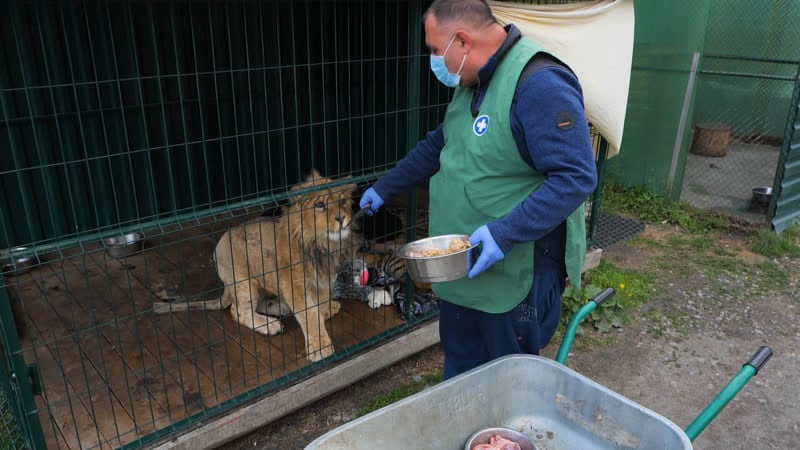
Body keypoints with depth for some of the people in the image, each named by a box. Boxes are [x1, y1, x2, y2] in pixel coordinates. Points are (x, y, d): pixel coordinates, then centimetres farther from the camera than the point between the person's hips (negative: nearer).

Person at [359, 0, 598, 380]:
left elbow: (576, 177, -27)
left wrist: (505, 233, -32)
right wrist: (384, 187, 25)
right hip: (462, 266, 9)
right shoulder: (471, 83, 9)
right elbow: (438, 146, 21)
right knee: (459, 372, 24)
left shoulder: (540, 84, -23)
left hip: (517, 275, -9)